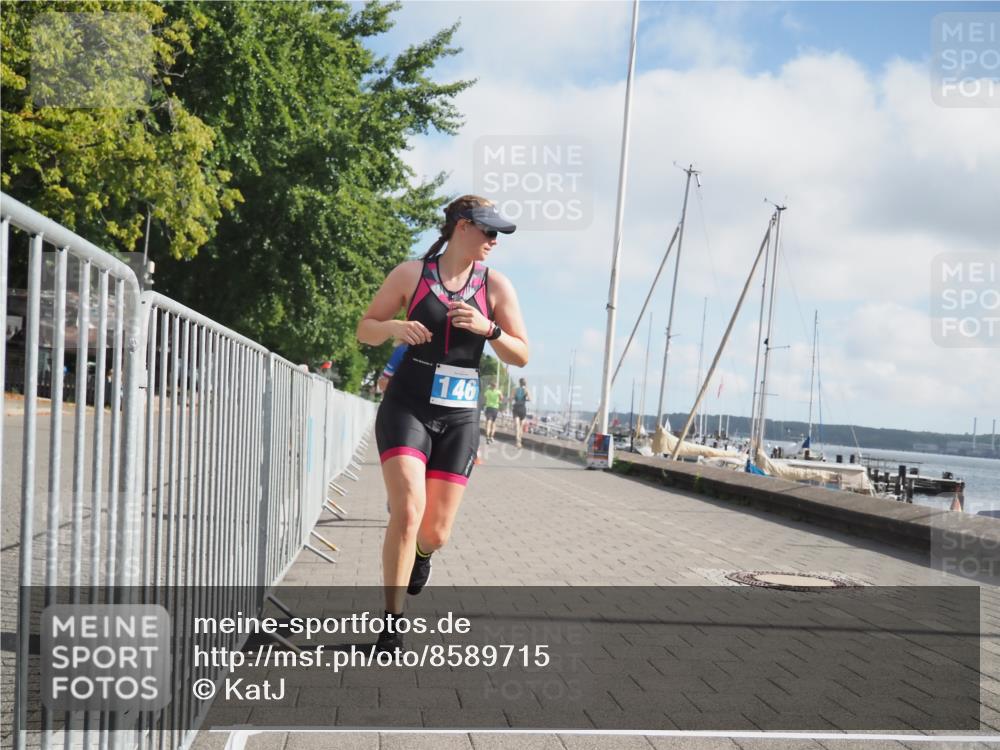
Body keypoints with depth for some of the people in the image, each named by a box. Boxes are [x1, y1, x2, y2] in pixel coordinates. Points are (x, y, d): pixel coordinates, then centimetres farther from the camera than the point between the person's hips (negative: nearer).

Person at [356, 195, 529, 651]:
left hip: (459, 418, 2)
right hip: (406, 408, -2)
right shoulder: (411, 274, 1)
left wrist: (488, 328, -13)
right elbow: (365, 329, 8)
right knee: (408, 512, -20)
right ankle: (392, 626, -9)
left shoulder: (496, 286, 4)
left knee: (436, 533, 1)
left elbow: (521, 356, 5)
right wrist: (395, 327, -14)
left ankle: (422, 554, 42)